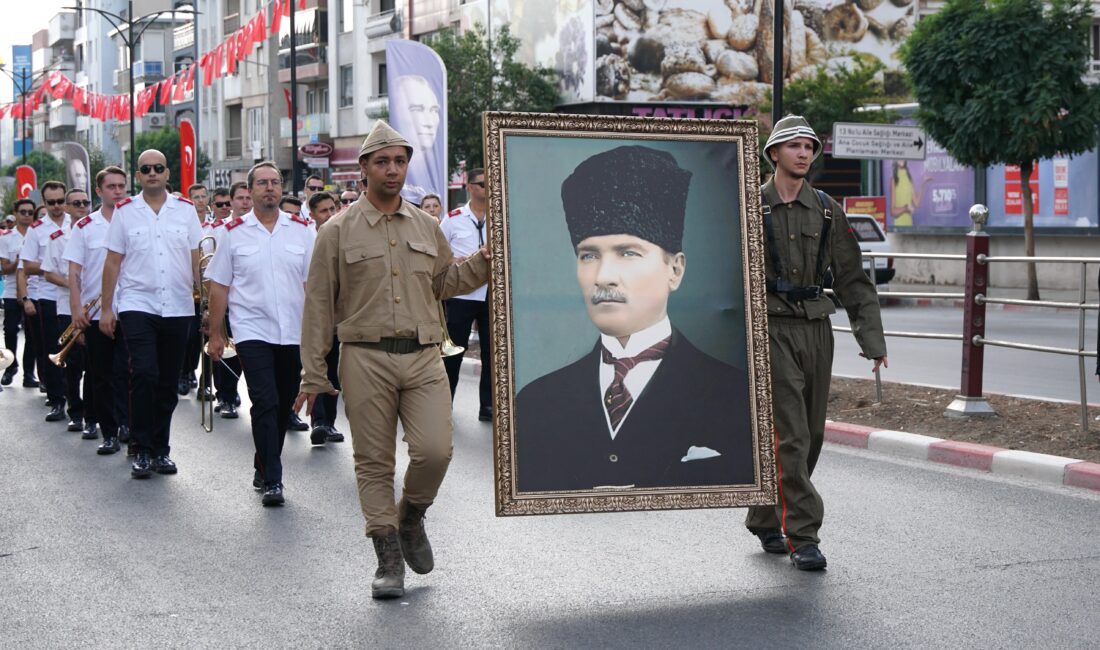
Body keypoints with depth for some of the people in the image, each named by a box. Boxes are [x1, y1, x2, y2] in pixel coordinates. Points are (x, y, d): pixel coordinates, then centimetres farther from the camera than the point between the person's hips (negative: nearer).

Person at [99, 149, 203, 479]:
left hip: (178, 308, 2)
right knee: (144, 374, -14)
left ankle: (161, 449, 19)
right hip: (138, 305, -2)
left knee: (168, 382, 8)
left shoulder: (186, 210, 6)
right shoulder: (125, 211, 3)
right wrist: (105, 309, 1)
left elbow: (196, 260, 9)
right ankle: (142, 451, -5)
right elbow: (113, 262, 4)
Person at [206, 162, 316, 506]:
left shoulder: (302, 230, 5)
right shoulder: (234, 232, 2)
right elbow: (219, 286, 5)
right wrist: (215, 333, 2)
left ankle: (263, 466, 30)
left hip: (294, 333, 3)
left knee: (283, 406, 11)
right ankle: (272, 481, -11)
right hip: (252, 331, -3)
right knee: (265, 404, -13)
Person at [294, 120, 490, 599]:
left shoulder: (426, 227, 13)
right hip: (366, 359, -2)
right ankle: (389, 559, 12)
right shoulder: (339, 231, 2)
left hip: (423, 359, 2)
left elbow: (446, 281, 25)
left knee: (435, 451, -12)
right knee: (374, 462, 2)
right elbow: (318, 307, 3)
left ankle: (411, 518, 18)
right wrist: (313, 375, 1)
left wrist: (485, 261, 6)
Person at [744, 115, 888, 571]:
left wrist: (872, 338, 1)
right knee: (789, 437, -11)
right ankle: (802, 537, -8)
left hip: (816, 329, 5)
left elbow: (852, 278, 9)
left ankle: (765, 519, 26)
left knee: (810, 436, 9)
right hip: (771, 330, -5)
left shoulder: (827, 210, 10)